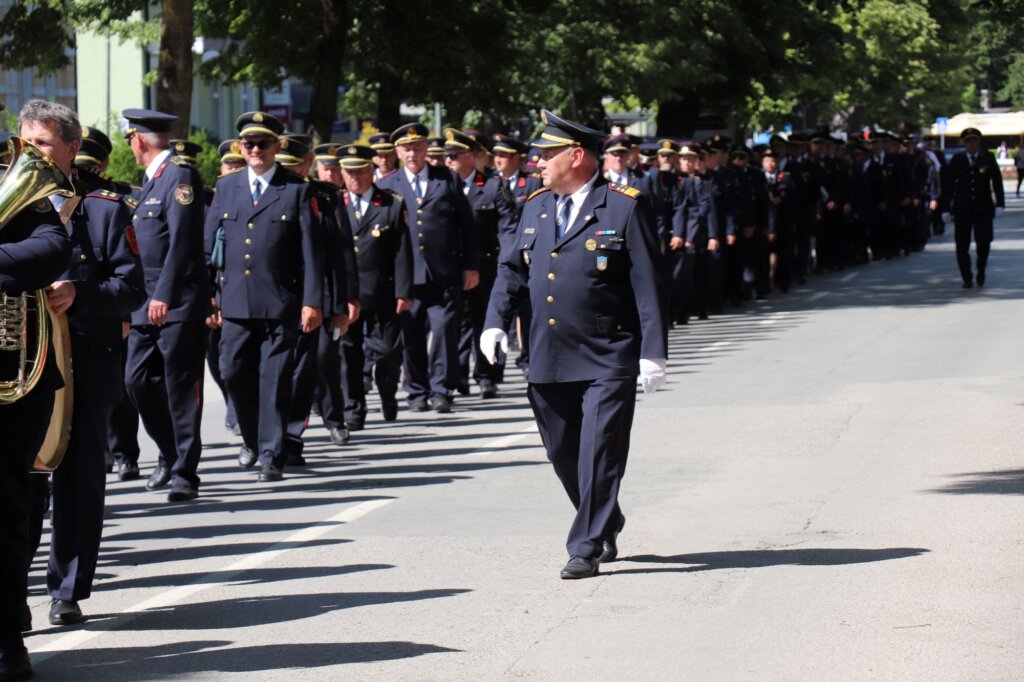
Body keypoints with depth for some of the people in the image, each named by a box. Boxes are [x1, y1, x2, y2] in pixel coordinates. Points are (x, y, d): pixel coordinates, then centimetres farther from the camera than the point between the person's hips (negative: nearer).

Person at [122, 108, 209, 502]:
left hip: (178, 302, -9)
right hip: (147, 303, 9)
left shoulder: (179, 175, -11)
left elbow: (183, 240, -19)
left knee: (181, 385, -4)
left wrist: (164, 296, -22)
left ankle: (184, 473, 1)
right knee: (138, 379, 6)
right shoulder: (151, 179, 17)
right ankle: (170, 454, 22)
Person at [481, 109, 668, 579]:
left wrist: (653, 352, -12)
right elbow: (513, 268, 19)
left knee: (599, 453, -7)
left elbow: (649, 285, -8)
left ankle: (587, 548, 0)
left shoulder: (625, 208, -7)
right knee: (562, 453, 12)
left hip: (608, 360, -6)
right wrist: (496, 320, 3)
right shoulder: (536, 207, 11)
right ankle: (606, 523, 33)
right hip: (548, 359, 6)